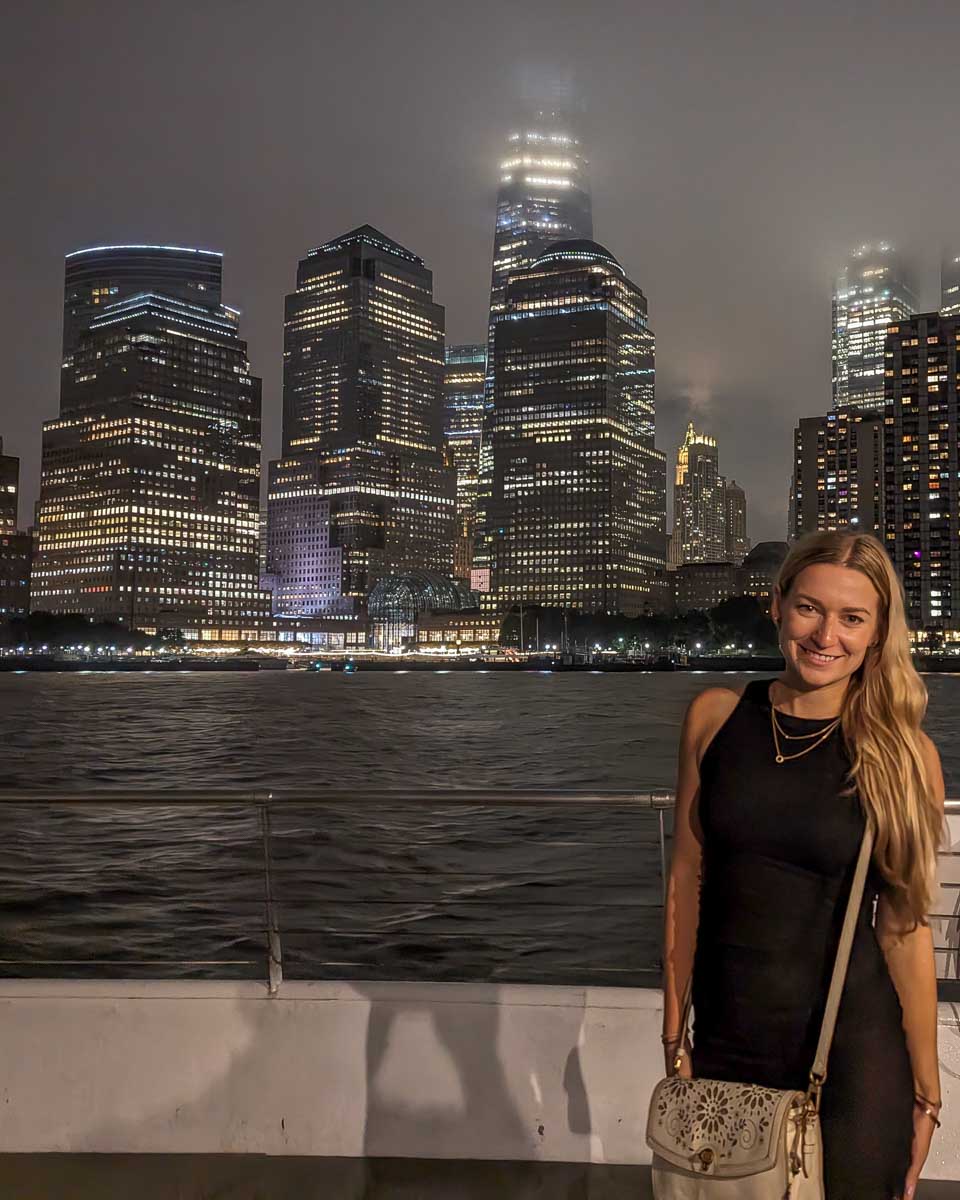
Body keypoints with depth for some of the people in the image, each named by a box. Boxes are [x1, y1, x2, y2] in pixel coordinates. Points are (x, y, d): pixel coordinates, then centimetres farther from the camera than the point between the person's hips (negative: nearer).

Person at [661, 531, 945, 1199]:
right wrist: (675, 1037, 2)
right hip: (728, 1041, 2)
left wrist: (926, 1092, -2)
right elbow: (687, 879, 0)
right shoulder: (716, 716, -5)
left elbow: (904, 929, -6)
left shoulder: (905, 755, -10)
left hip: (853, 1055, -2)